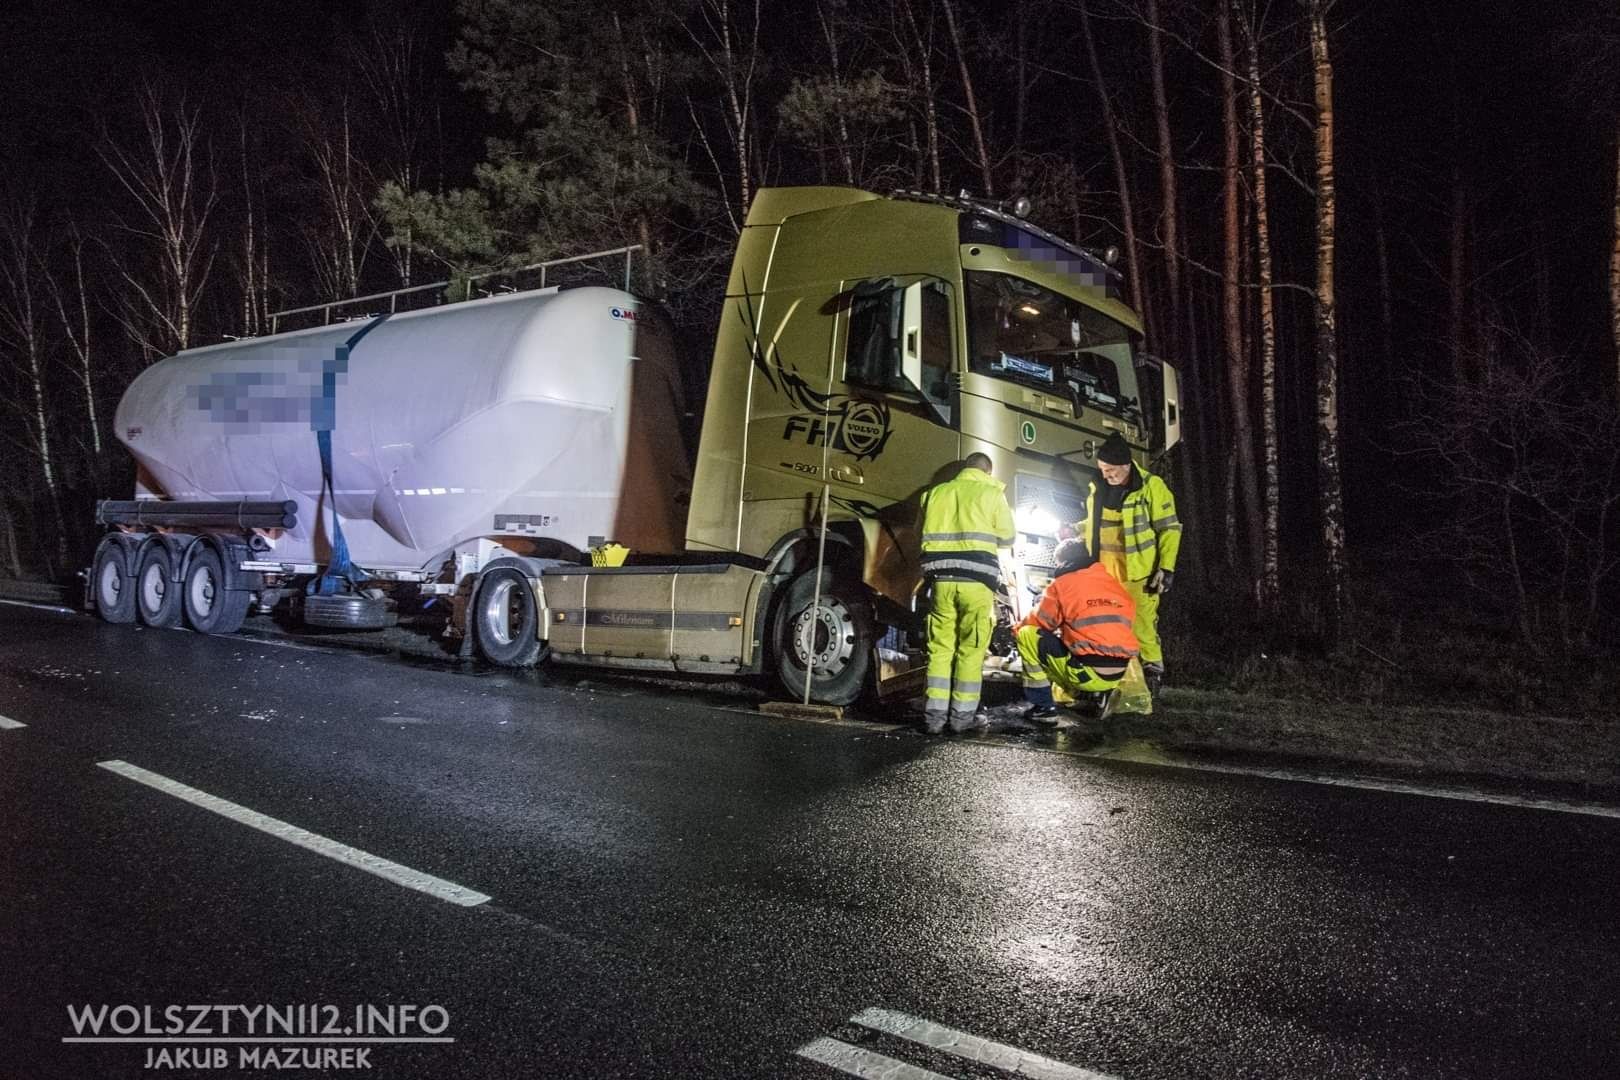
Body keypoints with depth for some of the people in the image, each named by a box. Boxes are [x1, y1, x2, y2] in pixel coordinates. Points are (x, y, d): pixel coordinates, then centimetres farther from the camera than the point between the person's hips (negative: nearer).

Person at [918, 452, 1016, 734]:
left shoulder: (935, 493, 14)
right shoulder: (992, 493, 4)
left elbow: (923, 533, 21)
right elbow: (1007, 538, 7)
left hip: (941, 578, 3)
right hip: (976, 579, -3)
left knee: (940, 648, 7)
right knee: (971, 648, 4)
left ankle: (934, 714, 5)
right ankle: (962, 715, 6)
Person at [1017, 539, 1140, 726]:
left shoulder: (1062, 583, 0)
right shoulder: (1114, 582, 16)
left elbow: (1039, 623, 7)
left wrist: (1018, 627, 30)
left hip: (1087, 672, -7)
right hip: (1118, 673, 7)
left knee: (1027, 635, 7)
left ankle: (1043, 707, 4)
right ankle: (1098, 696, 13)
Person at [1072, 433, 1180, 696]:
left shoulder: (1151, 486, -9)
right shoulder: (1097, 489, 8)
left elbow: (1169, 529, -8)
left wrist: (1166, 568, -13)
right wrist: (1075, 529, 7)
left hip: (1138, 572, -6)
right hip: (1104, 572, 6)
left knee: (1141, 625, -9)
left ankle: (1153, 672, 6)